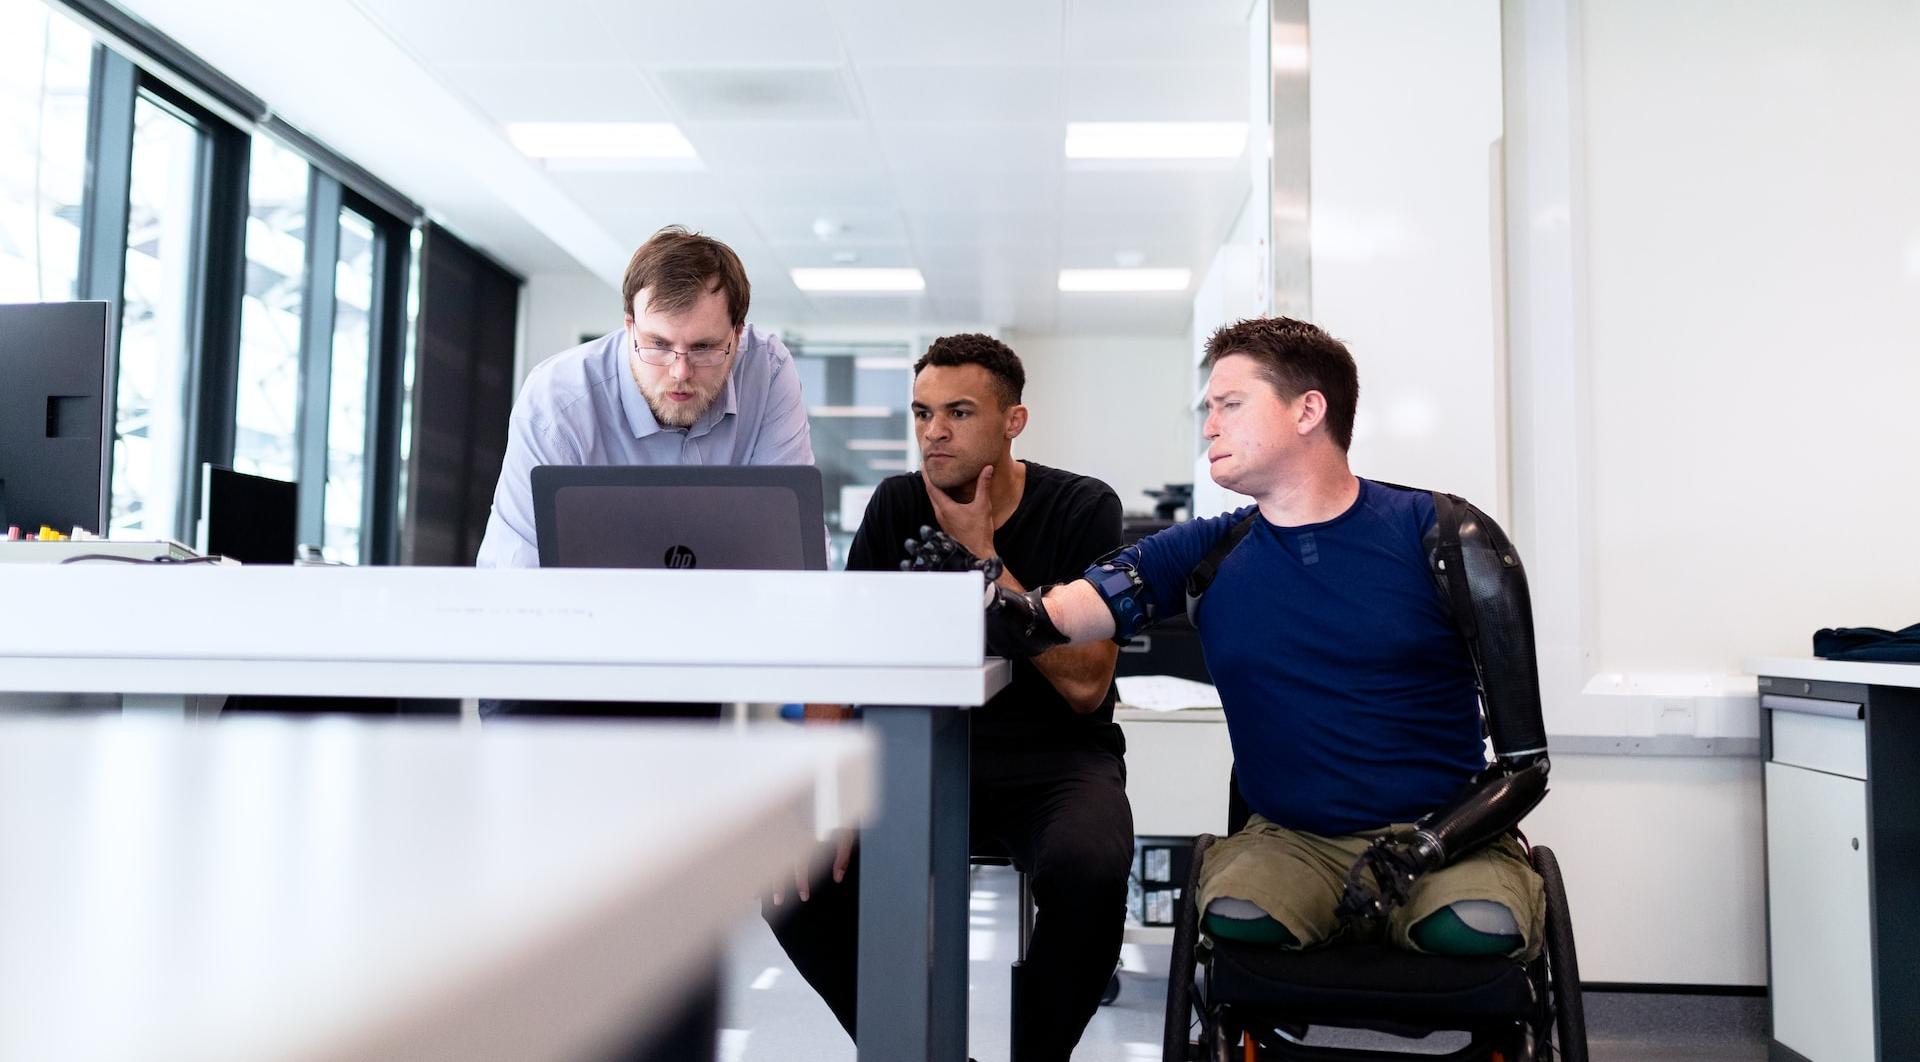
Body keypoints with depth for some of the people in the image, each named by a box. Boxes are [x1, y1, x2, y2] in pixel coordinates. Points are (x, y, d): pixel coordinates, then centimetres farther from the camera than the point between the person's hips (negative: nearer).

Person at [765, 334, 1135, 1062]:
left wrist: (983, 557, -17)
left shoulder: (1082, 509, -7)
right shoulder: (895, 506, 2)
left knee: (1089, 870, -35)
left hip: (1055, 758, -3)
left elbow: (1086, 687, -15)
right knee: (799, 897, -19)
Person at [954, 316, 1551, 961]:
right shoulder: (1206, 557, 4)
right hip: (1293, 837, 2)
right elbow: (1041, 619, -8)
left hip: (1446, 834, -1)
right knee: (1233, 918, -29)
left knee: (1480, 930, -33)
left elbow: (1523, 762, -5)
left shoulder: (1443, 536, -4)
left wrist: (1418, 849, -20)